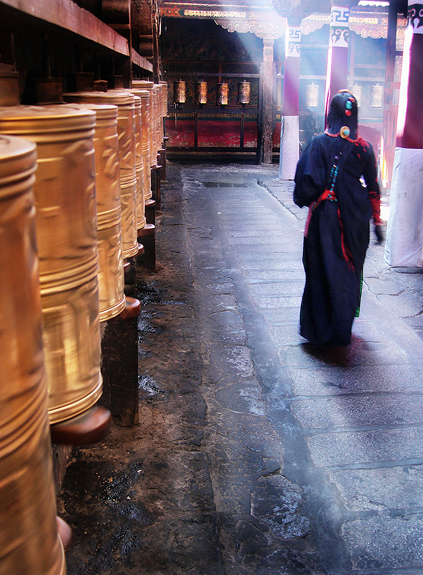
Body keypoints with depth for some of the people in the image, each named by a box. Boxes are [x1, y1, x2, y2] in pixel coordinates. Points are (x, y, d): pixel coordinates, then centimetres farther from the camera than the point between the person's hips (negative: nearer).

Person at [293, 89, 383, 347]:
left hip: (326, 217, -3)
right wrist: (377, 222, 10)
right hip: (355, 218, 4)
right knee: (351, 270, 16)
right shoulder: (364, 147, 1)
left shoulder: (320, 143, -9)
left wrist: (302, 199, 5)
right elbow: (373, 189, 4)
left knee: (324, 270, 6)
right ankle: (344, 329, 28)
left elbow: (311, 182, -16)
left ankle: (322, 329, 12)